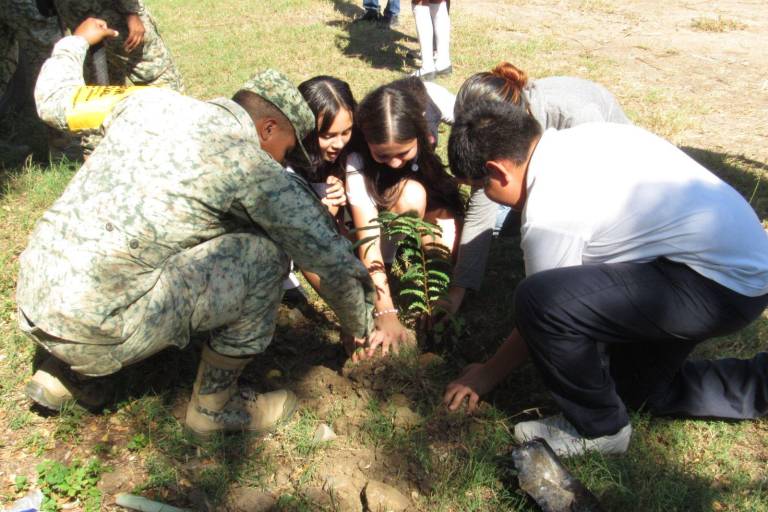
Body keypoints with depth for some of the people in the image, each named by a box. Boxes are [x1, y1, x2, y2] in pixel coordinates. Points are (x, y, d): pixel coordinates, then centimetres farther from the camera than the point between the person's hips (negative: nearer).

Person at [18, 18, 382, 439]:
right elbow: (335, 263, -4)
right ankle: (214, 407, 11)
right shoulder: (252, 167, -9)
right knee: (265, 255, -4)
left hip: (29, 297, 8)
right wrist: (363, 329, 15)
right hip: (89, 329, -8)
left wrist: (76, 41, 43)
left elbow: (53, 99, 23)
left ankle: (61, 373, 24)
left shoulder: (149, 101, 7)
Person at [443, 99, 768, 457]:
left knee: (540, 299, -23)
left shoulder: (550, 212, -23)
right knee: (642, 390, 24)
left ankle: (597, 428, -1)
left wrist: (486, 375, 6)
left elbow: (543, 309, -8)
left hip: (721, 285, -10)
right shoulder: (581, 138, 2)